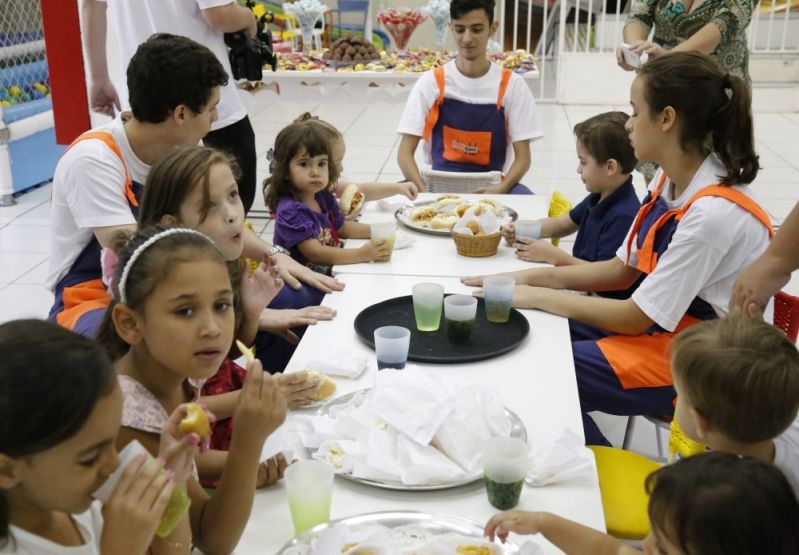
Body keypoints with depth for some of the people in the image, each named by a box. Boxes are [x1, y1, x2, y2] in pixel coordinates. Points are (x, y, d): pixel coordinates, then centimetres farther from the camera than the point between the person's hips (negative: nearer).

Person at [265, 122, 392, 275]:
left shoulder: (323, 198, 7)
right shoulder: (289, 211, -19)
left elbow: (341, 227, 23)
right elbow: (314, 253, -26)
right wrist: (362, 254, -30)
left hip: (331, 272, 9)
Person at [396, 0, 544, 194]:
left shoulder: (512, 85, 0)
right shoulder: (430, 82, 0)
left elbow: (523, 157, -2)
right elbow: (405, 153, -4)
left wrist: (501, 189, -24)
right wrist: (424, 192, -24)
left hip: (490, 187, 0)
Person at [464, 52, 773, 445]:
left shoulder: (715, 213, -28)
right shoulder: (669, 181, -1)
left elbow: (637, 317, -23)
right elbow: (621, 270, 8)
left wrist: (537, 296, -15)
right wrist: (534, 277, -3)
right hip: (661, 328, 8)